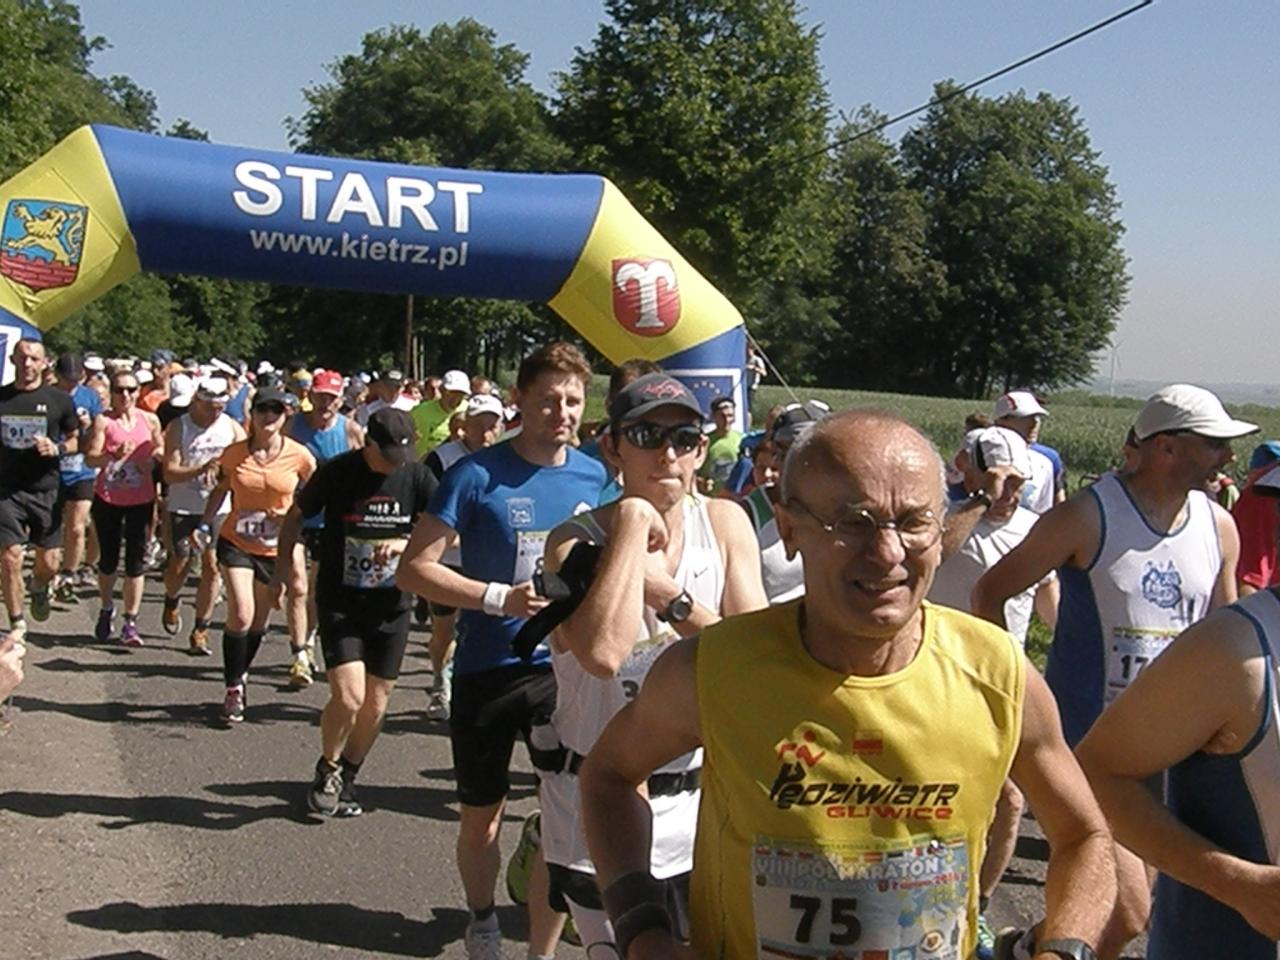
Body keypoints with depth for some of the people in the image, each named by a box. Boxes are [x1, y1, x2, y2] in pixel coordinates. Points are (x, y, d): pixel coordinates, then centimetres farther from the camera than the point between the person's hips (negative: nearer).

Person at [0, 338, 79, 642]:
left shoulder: (58, 399, 0)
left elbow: (76, 440, 7)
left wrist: (57, 448, -13)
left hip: (46, 491, 0)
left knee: (49, 565, 5)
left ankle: (39, 588, 41)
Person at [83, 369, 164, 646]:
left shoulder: (150, 420, 1)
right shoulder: (104, 421, -5)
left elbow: (162, 452, 14)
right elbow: (90, 458, -15)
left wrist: (155, 457, -9)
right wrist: (113, 455, -33)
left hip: (141, 500, 1)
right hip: (108, 499, -1)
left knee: (136, 560, -1)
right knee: (108, 559, 11)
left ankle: (130, 622, 6)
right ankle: (107, 610, 34)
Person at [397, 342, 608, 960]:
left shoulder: (595, 479, 1)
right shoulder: (477, 475, -11)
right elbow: (414, 569, -12)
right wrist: (501, 597, -23)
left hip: (565, 668, 2)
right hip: (487, 670, -2)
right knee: (481, 817, 15)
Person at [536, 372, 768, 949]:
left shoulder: (725, 524, -2)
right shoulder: (577, 540, -13)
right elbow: (602, 653, -33)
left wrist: (668, 594, -19)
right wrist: (633, 525, -25)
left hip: (698, 801, 4)